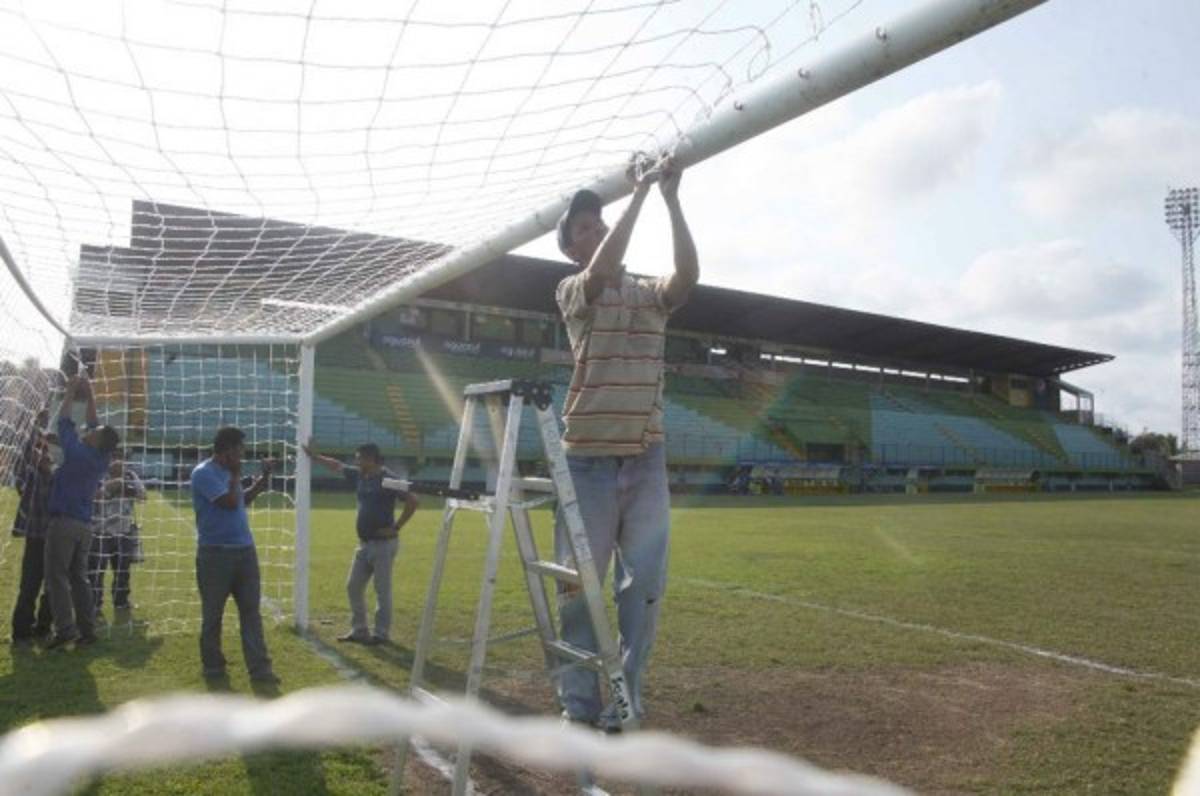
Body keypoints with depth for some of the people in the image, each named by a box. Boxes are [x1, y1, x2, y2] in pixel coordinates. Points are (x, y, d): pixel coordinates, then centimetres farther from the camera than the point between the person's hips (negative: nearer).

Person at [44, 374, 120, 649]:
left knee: (57, 576, -4)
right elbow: (93, 422, 14)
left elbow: (64, 422, -4)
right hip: (84, 525, 6)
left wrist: (71, 392, 6)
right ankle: (87, 629, 7)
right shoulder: (103, 459, 4)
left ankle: (65, 628, -11)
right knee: (79, 577, 10)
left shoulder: (77, 453, -13)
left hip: (64, 522, -6)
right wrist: (89, 394, 16)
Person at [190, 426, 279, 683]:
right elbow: (230, 502, -20)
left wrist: (264, 477, 17)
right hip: (215, 553, -7)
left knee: (251, 610, 3)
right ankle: (213, 665, 23)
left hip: (245, 549, 7)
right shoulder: (204, 473, -12)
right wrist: (236, 475, -6)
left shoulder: (227, 472, 13)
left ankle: (259, 667, 5)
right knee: (213, 613, 7)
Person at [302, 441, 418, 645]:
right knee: (353, 586, 12)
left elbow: (412, 500, -22)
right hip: (364, 543, 9)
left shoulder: (387, 479, -15)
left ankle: (381, 634, 10)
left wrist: (396, 527, -18)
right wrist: (314, 456, 28)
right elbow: (337, 466, 25)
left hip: (383, 544, -8)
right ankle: (359, 630, 23)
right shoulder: (359, 476, 9)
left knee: (382, 590, 0)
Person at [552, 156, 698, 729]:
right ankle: (579, 706, 13)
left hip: (646, 459, 3)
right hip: (588, 459, -2)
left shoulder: (651, 293, 12)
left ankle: (628, 695, 17)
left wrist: (671, 200, -13)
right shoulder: (572, 292, 4)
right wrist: (638, 194, -16)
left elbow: (689, 275, -9)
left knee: (644, 580, 2)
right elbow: (603, 270, -18)